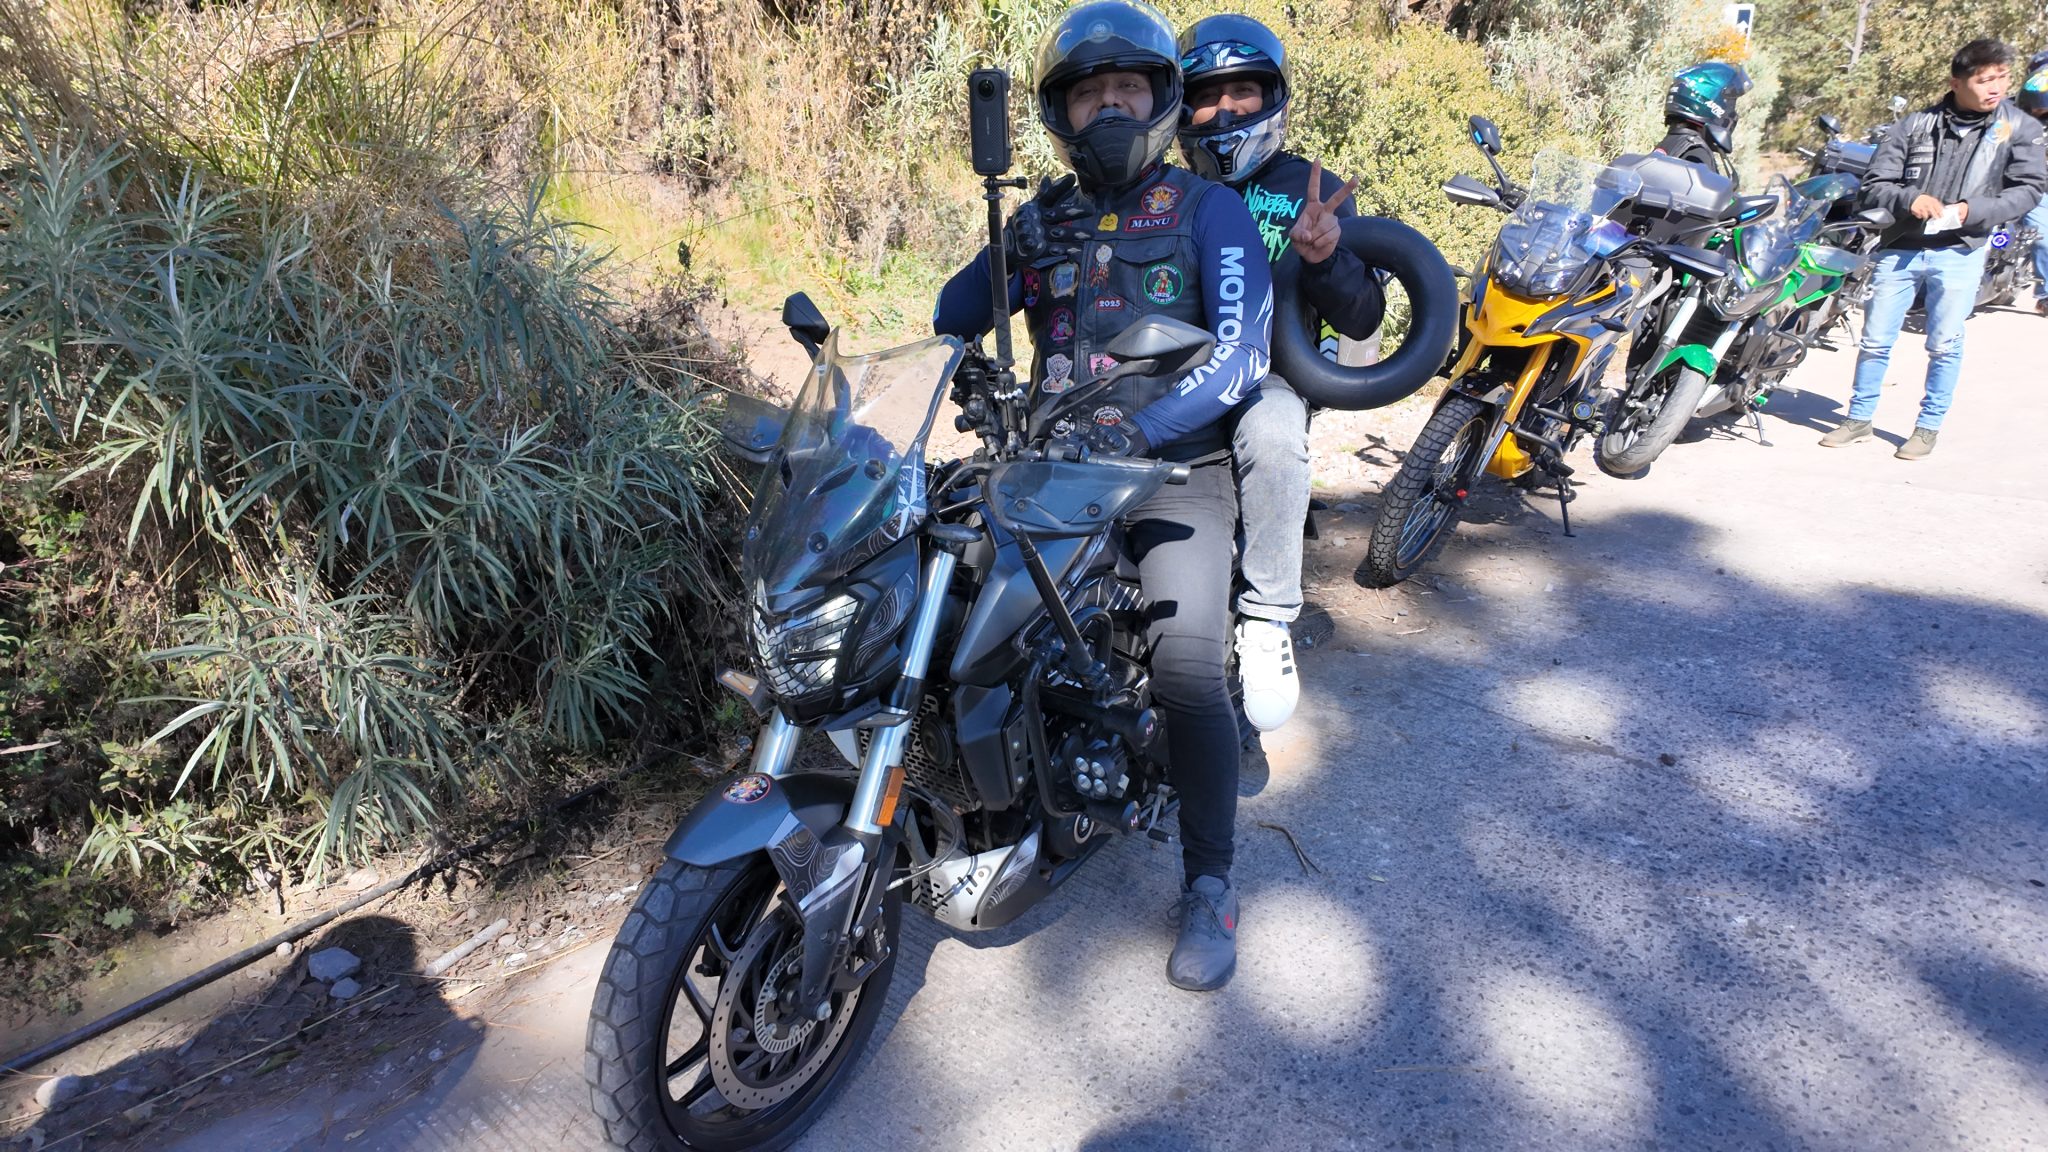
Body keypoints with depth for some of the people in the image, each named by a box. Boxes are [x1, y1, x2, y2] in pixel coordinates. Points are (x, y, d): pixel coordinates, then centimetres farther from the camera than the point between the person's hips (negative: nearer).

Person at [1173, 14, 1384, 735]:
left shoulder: (1314, 191, 11)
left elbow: (1362, 321, 2)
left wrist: (1325, 258, -19)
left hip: (1267, 374, -3)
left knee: (1271, 426, -39)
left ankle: (1267, 618, -25)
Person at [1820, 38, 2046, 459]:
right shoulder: (1915, 125, 2)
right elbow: (1874, 184, 3)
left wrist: (1971, 211, -14)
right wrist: (1909, 199, -17)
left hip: (1960, 253, -1)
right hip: (1900, 248, 1)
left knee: (1944, 345, 1)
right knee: (1875, 339, 6)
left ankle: (1927, 427, 14)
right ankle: (1859, 418, 20)